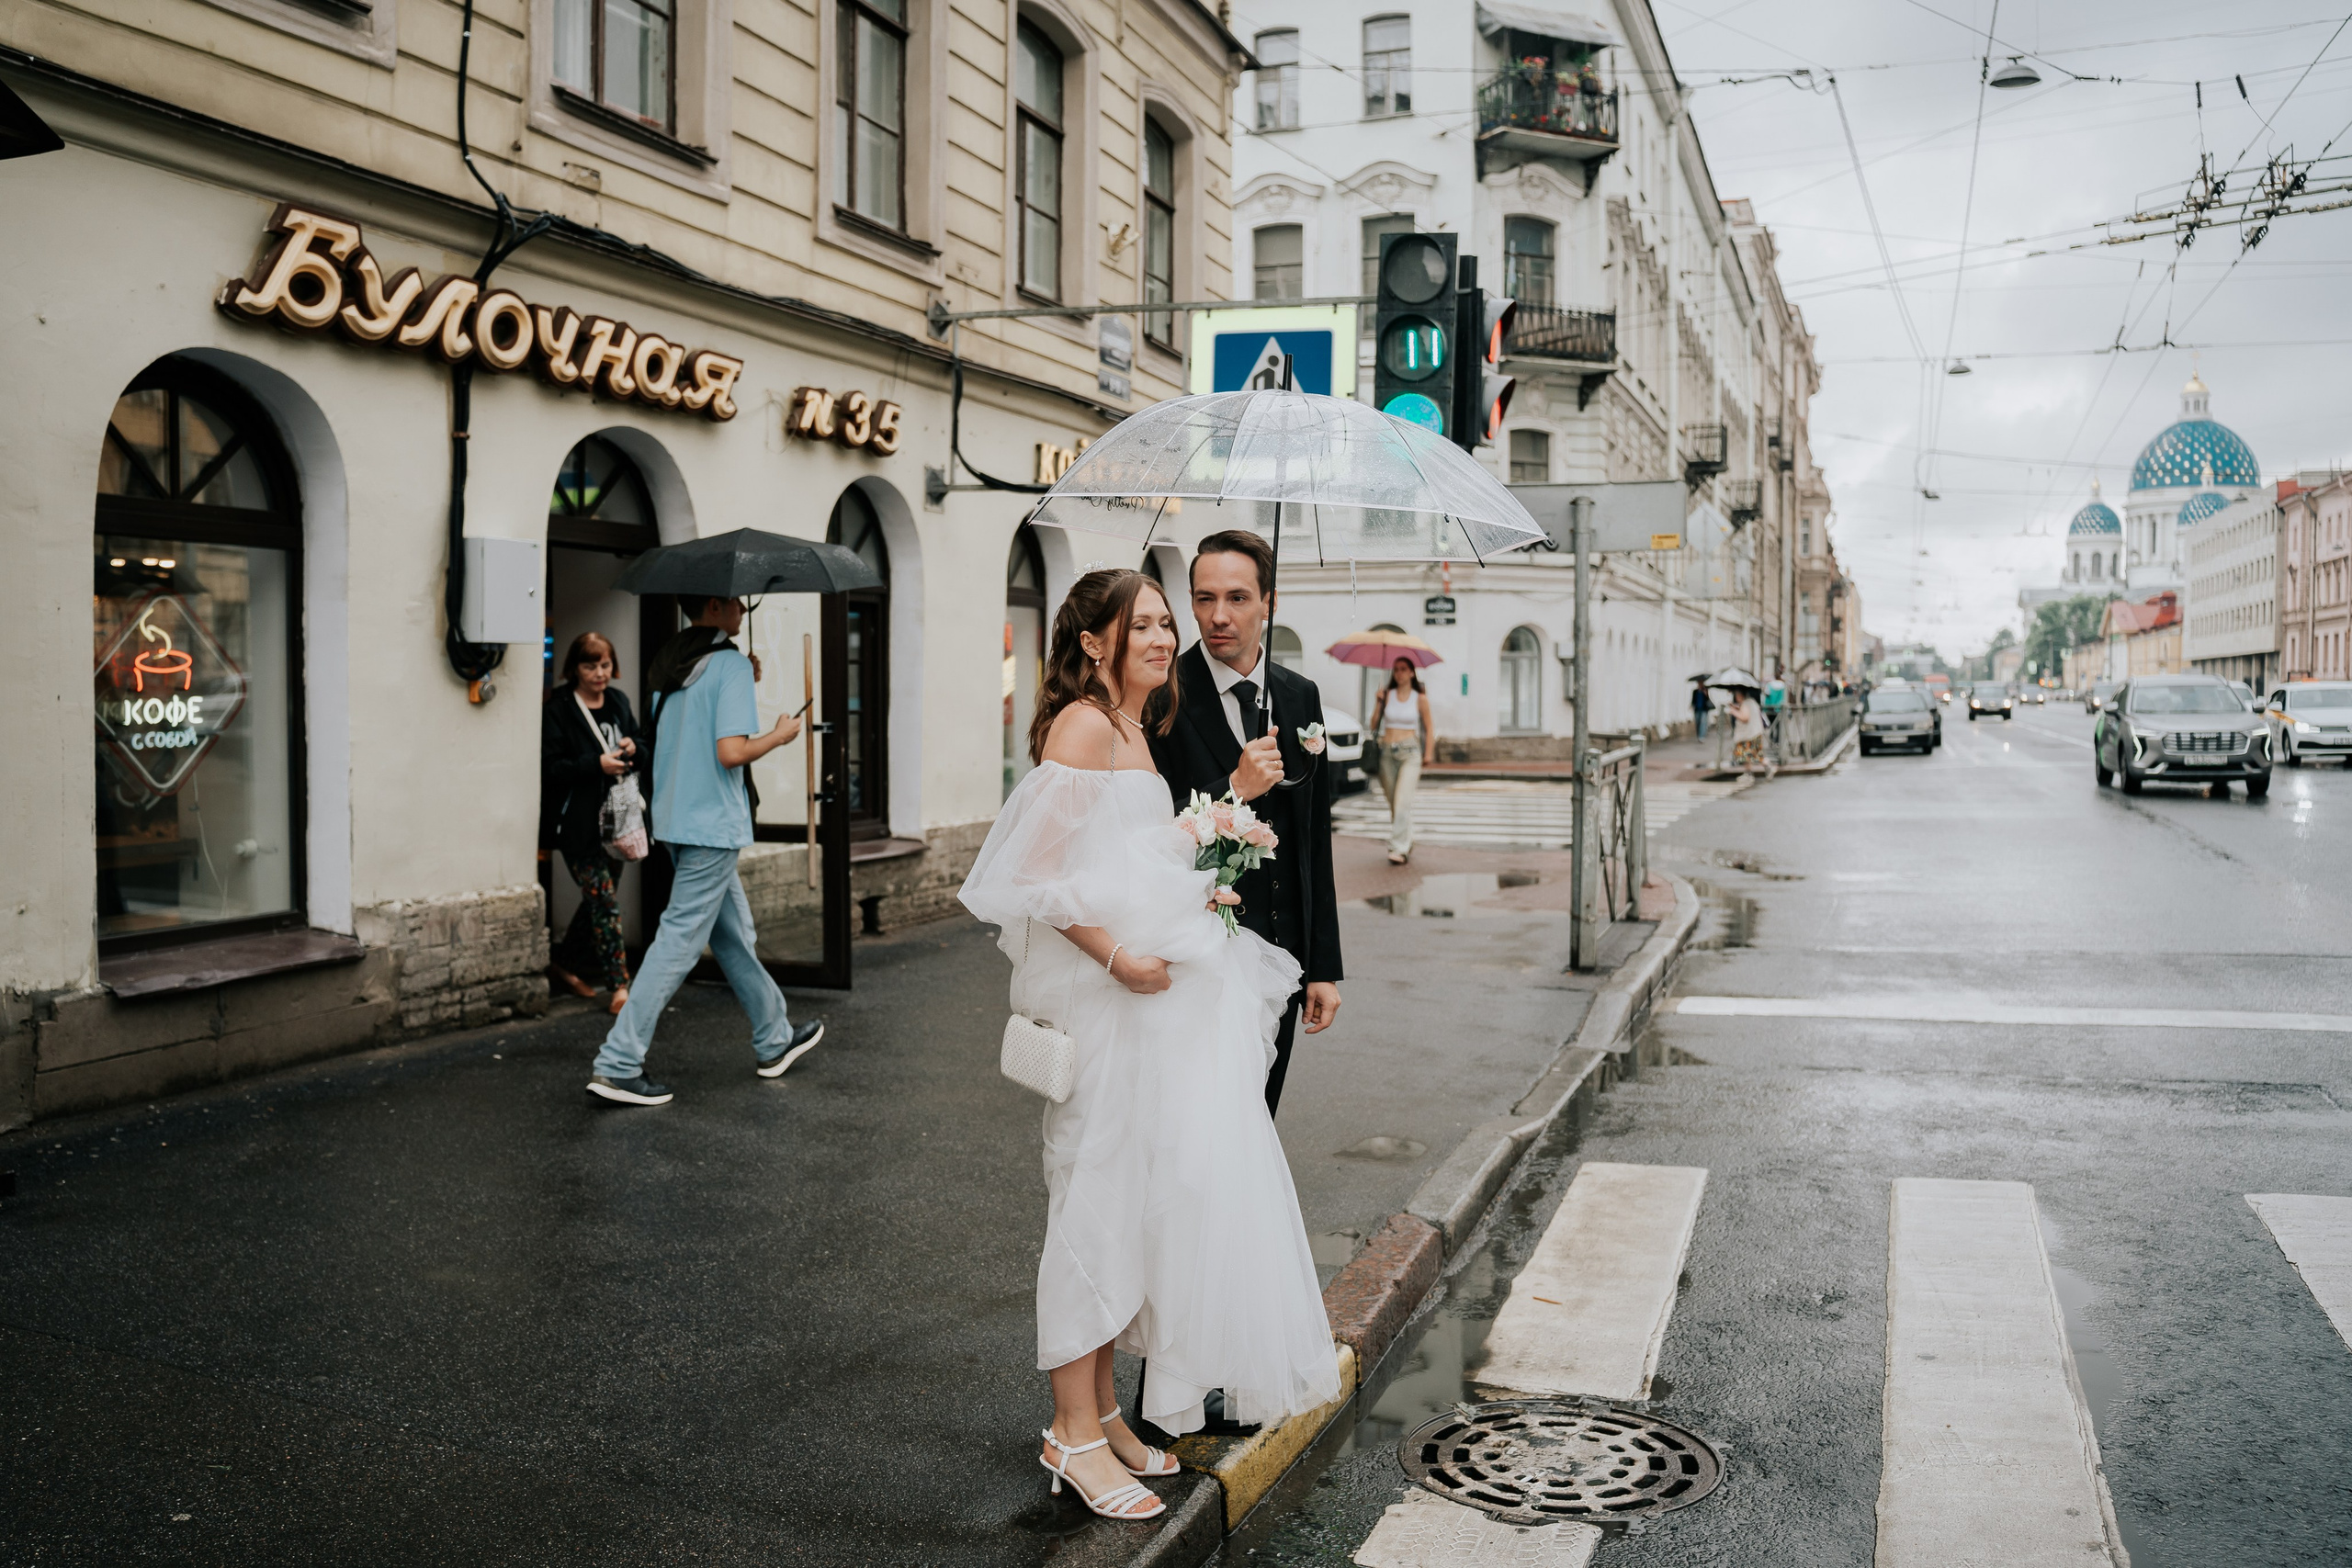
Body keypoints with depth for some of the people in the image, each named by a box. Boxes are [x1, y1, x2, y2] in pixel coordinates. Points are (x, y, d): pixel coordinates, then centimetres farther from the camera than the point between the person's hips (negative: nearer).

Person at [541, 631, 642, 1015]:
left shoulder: (618, 702, 11)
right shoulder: (558, 709, -7)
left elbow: (641, 747, 22)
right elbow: (549, 767, -13)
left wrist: (633, 749, -2)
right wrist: (597, 764, -24)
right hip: (579, 823, -7)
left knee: (598, 898, 13)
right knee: (604, 898, -10)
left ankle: (563, 962, 32)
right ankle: (619, 984, -8)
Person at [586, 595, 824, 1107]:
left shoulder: (672, 662, 11)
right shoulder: (729, 665, -15)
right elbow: (731, 752, -22)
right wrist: (779, 734, -5)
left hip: (675, 818, 9)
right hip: (712, 824, -9)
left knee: (735, 932, 18)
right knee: (680, 941, -5)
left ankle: (775, 1040, 30)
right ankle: (617, 1064, -5)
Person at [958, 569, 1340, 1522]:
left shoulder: (1137, 729, 17)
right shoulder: (1083, 725, -12)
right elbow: (1038, 874, -19)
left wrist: (1194, 891, 11)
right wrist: (1118, 957, -20)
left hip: (1154, 992, 10)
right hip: (1102, 995, -10)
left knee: (1138, 1191, 13)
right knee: (1100, 1194, -3)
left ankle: (1103, 1409, 26)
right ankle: (1075, 1433, 9)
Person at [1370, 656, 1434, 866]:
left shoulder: (1420, 698, 3)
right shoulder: (1387, 695, 7)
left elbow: (1429, 727, 10)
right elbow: (1374, 725, 4)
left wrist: (1429, 753, 3)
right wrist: (1379, 702, -8)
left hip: (1410, 752, -3)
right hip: (1387, 752, 3)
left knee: (1403, 800, -17)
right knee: (1393, 803, 7)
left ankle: (1399, 849, -20)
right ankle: (1407, 844, 22)